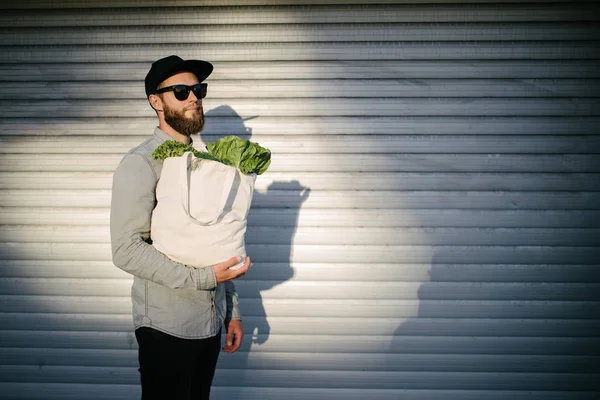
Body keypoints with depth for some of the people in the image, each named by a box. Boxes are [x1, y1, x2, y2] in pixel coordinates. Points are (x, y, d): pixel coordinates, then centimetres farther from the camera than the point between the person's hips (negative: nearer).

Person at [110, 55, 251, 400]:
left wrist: (232, 310, 13)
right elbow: (127, 250, -19)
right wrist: (202, 278, -21)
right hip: (167, 326, -6)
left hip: (210, 322, 6)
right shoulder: (140, 164, -10)